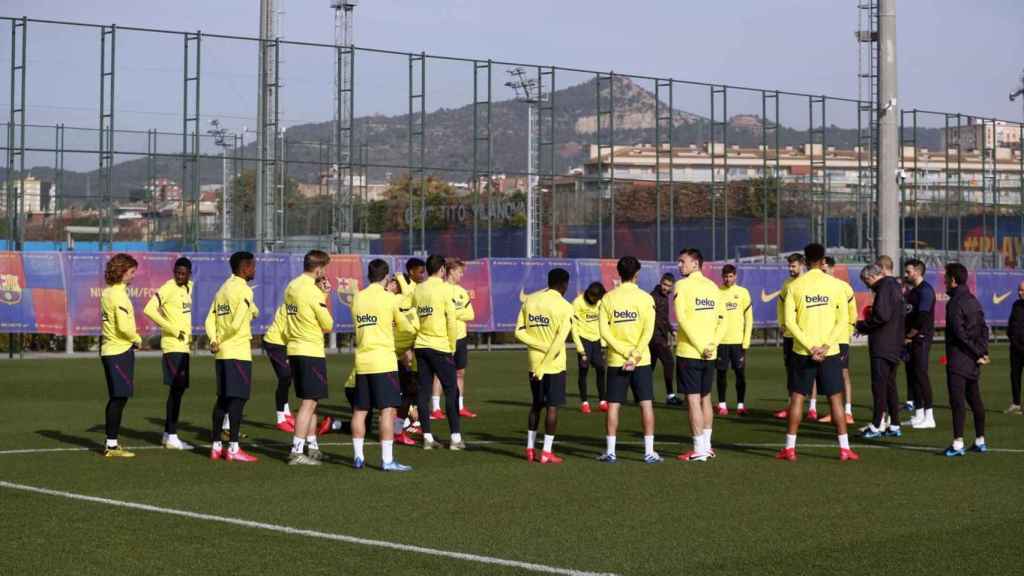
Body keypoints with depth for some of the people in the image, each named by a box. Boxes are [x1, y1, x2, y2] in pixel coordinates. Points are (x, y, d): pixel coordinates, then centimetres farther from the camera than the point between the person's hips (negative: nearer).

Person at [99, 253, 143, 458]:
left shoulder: (107, 292, 13)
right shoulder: (119, 294, -15)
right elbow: (124, 326, -21)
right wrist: (137, 339, -4)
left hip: (109, 349, 9)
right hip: (121, 351, -9)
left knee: (116, 398, 15)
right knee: (119, 398, -6)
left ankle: (111, 443, 19)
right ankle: (112, 445, -4)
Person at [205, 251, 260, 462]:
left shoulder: (223, 289, 16)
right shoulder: (244, 290, -11)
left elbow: (210, 320, 11)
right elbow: (236, 323, -19)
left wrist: (214, 340, -1)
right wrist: (222, 340, -3)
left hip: (222, 352, 8)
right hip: (238, 352, -8)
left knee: (223, 398, 13)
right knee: (238, 398, -6)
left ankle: (216, 446, 15)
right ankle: (233, 449, -8)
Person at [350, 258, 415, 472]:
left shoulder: (357, 298, 7)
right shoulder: (390, 298, -6)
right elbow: (405, 326, 3)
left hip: (362, 362, 5)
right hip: (384, 361, -5)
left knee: (359, 410, 11)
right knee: (388, 410, -4)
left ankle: (358, 456, 15)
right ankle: (387, 460, -8)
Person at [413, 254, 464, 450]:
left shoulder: (417, 290, 8)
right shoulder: (444, 288, -8)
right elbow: (452, 320, -10)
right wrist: (452, 346, 1)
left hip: (421, 346, 5)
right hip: (440, 346, -5)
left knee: (424, 392, 6)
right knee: (451, 391, 2)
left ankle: (427, 437, 7)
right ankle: (455, 437, 0)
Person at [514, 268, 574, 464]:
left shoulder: (529, 300, 4)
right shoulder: (565, 307, -11)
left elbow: (519, 332, -1)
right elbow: (560, 340, -18)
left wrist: (541, 346, -5)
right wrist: (545, 365, -16)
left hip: (534, 363, 5)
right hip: (555, 364, -5)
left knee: (536, 404, 17)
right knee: (552, 406, 1)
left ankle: (530, 448, 20)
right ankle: (547, 452, 0)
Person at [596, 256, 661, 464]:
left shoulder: (608, 298, 1)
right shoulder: (645, 298, -2)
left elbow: (604, 331, -6)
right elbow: (648, 331, -11)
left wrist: (625, 353, -8)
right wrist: (635, 356, -12)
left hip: (616, 360, 1)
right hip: (642, 360, -1)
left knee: (613, 405, 6)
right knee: (646, 404, 3)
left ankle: (610, 451, 7)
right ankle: (649, 452, 1)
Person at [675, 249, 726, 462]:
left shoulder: (683, 285, -8)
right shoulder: (713, 287, 10)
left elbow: (682, 319, -17)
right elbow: (722, 320, 8)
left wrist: (700, 346, -15)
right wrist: (712, 344, 1)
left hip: (689, 352, -6)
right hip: (710, 355, 6)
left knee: (693, 399, -3)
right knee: (705, 398, 16)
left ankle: (699, 450, -3)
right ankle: (706, 446, 22)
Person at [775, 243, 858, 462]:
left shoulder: (795, 286, -1)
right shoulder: (835, 285, 0)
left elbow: (790, 321, -7)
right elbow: (843, 321, -5)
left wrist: (809, 346, -9)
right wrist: (825, 346, -9)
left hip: (802, 352, 0)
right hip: (830, 352, 0)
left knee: (797, 397, 7)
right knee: (835, 398, 6)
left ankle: (790, 448, 7)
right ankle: (844, 448, 5)